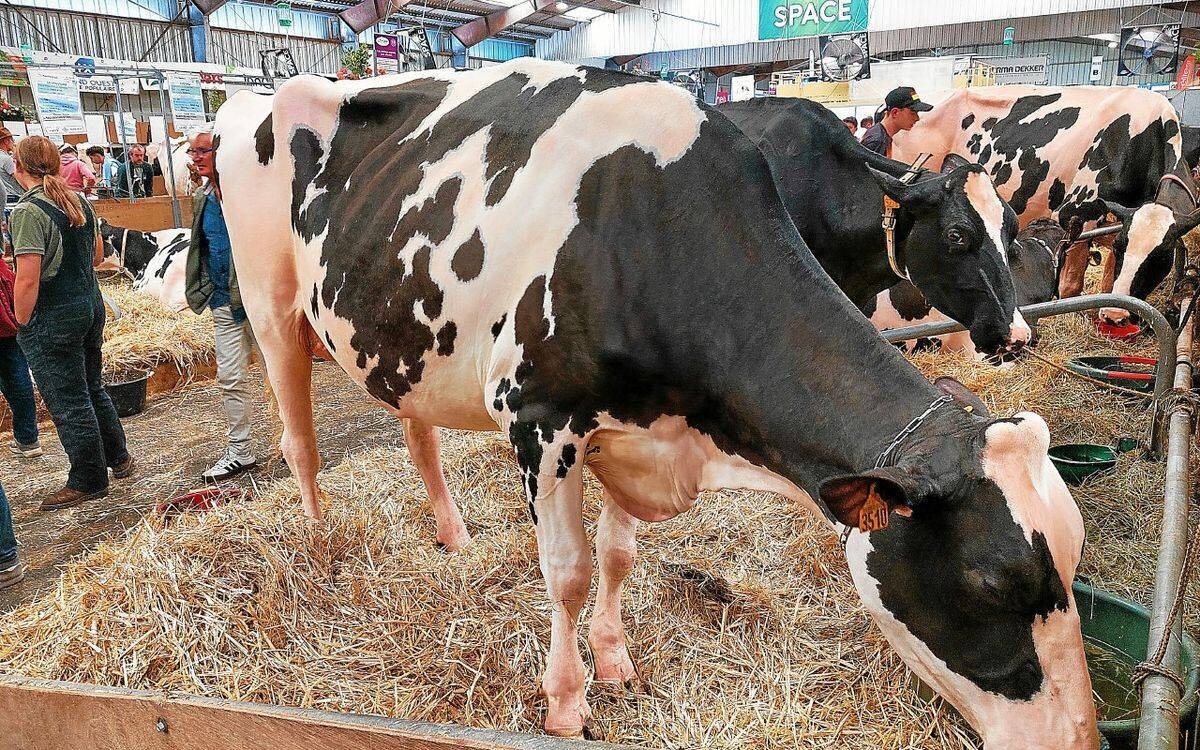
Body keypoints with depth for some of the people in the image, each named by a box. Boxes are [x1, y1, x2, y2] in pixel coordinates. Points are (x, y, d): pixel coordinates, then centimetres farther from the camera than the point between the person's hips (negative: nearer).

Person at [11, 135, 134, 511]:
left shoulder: (28, 211, -18)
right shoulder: (80, 202, 5)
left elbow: (27, 280, -21)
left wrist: (22, 324, -11)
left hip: (52, 317, -8)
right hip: (90, 304, 8)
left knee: (68, 403, 4)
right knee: (92, 388, 22)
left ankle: (88, 481, 16)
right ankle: (119, 458, 33)